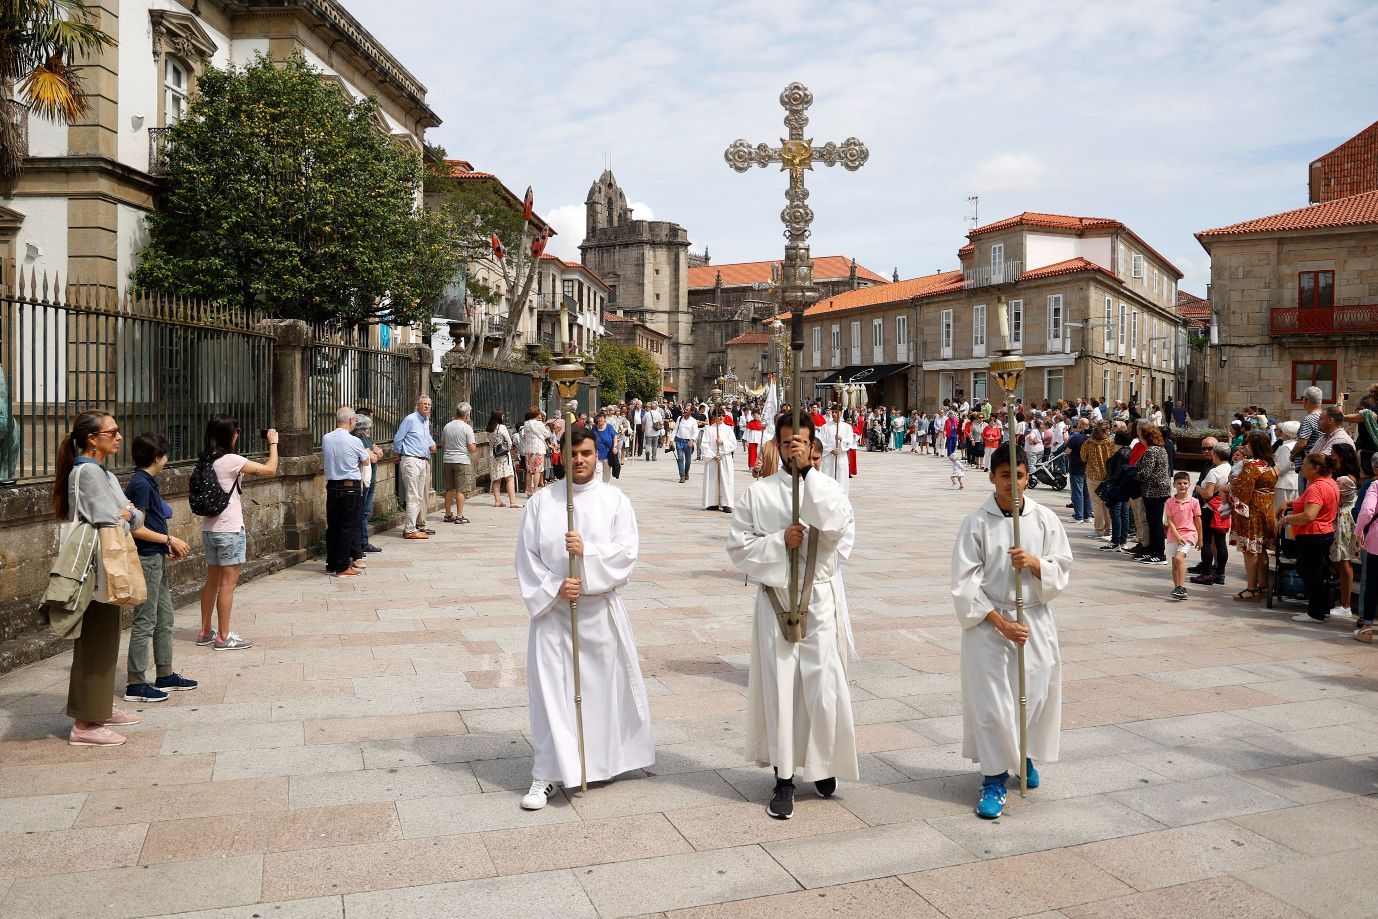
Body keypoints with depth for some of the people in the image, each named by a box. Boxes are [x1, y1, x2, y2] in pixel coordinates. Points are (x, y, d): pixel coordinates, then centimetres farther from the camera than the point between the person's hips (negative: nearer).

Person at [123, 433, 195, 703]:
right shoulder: (141, 484, -15)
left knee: (164, 619, 15)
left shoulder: (147, 482, 14)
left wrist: (168, 547, 10)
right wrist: (170, 540, -13)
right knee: (145, 622, -4)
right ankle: (135, 683, 3)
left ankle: (166, 675, 24)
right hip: (146, 560, -10)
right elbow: (137, 529, -20)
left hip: (156, 559, 10)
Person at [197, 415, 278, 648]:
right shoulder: (230, 460, -15)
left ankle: (205, 632, 23)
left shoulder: (206, 461, 7)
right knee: (228, 582, -1)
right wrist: (273, 443, -1)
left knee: (212, 580, 16)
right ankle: (223, 637, 3)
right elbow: (270, 469, -13)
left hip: (209, 529, 8)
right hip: (230, 530, -8)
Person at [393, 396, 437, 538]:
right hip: (411, 461, -9)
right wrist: (400, 456, 6)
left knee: (423, 496, 14)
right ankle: (409, 530, -11)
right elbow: (397, 439, -6)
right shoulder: (410, 419, -9)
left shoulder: (427, 421, 16)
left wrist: (432, 444, 12)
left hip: (424, 461, 9)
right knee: (413, 497, -12)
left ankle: (420, 525, 26)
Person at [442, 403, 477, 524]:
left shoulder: (447, 426, 8)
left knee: (449, 489, 13)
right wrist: (475, 443, 8)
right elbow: (472, 448, -12)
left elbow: (442, 443, 18)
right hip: (462, 460, -6)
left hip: (447, 460, 6)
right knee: (461, 490, -3)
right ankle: (459, 516, -4)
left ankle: (448, 514, 19)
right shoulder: (467, 428, -10)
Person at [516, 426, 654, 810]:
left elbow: (627, 551, -8)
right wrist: (554, 587, -14)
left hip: (601, 610, 0)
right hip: (552, 609, 0)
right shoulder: (541, 501, 1)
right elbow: (527, 555, -1)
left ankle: (605, 760, 32)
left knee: (605, 686, 11)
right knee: (550, 690, -1)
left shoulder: (615, 501, 0)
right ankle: (546, 775, 7)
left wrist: (587, 551, -21)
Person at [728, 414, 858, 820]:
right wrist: (780, 541, -16)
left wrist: (807, 473, -21)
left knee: (822, 686, 2)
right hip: (775, 599, 0)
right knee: (779, 687, 4)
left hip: (818, 599, 0)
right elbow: (738, 546, -1)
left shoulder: (826, 487, 1)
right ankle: (784, 779, 17)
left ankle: (822, 764, 28)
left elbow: (839, 526, -20)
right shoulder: (758, 492, 1)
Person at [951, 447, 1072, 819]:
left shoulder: (1045, 520, 0)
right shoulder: (976, 523, -7)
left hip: (1035, 621, 3)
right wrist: (1001, 622, -15)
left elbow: (1062, 571, 4)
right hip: (988, 623, -2)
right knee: (991, 700, -1)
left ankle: (1024, 756, 38)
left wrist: (1034, 562, -18)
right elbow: (964, 583, -9)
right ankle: (995, 777, 13)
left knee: (1035, 693, 10)